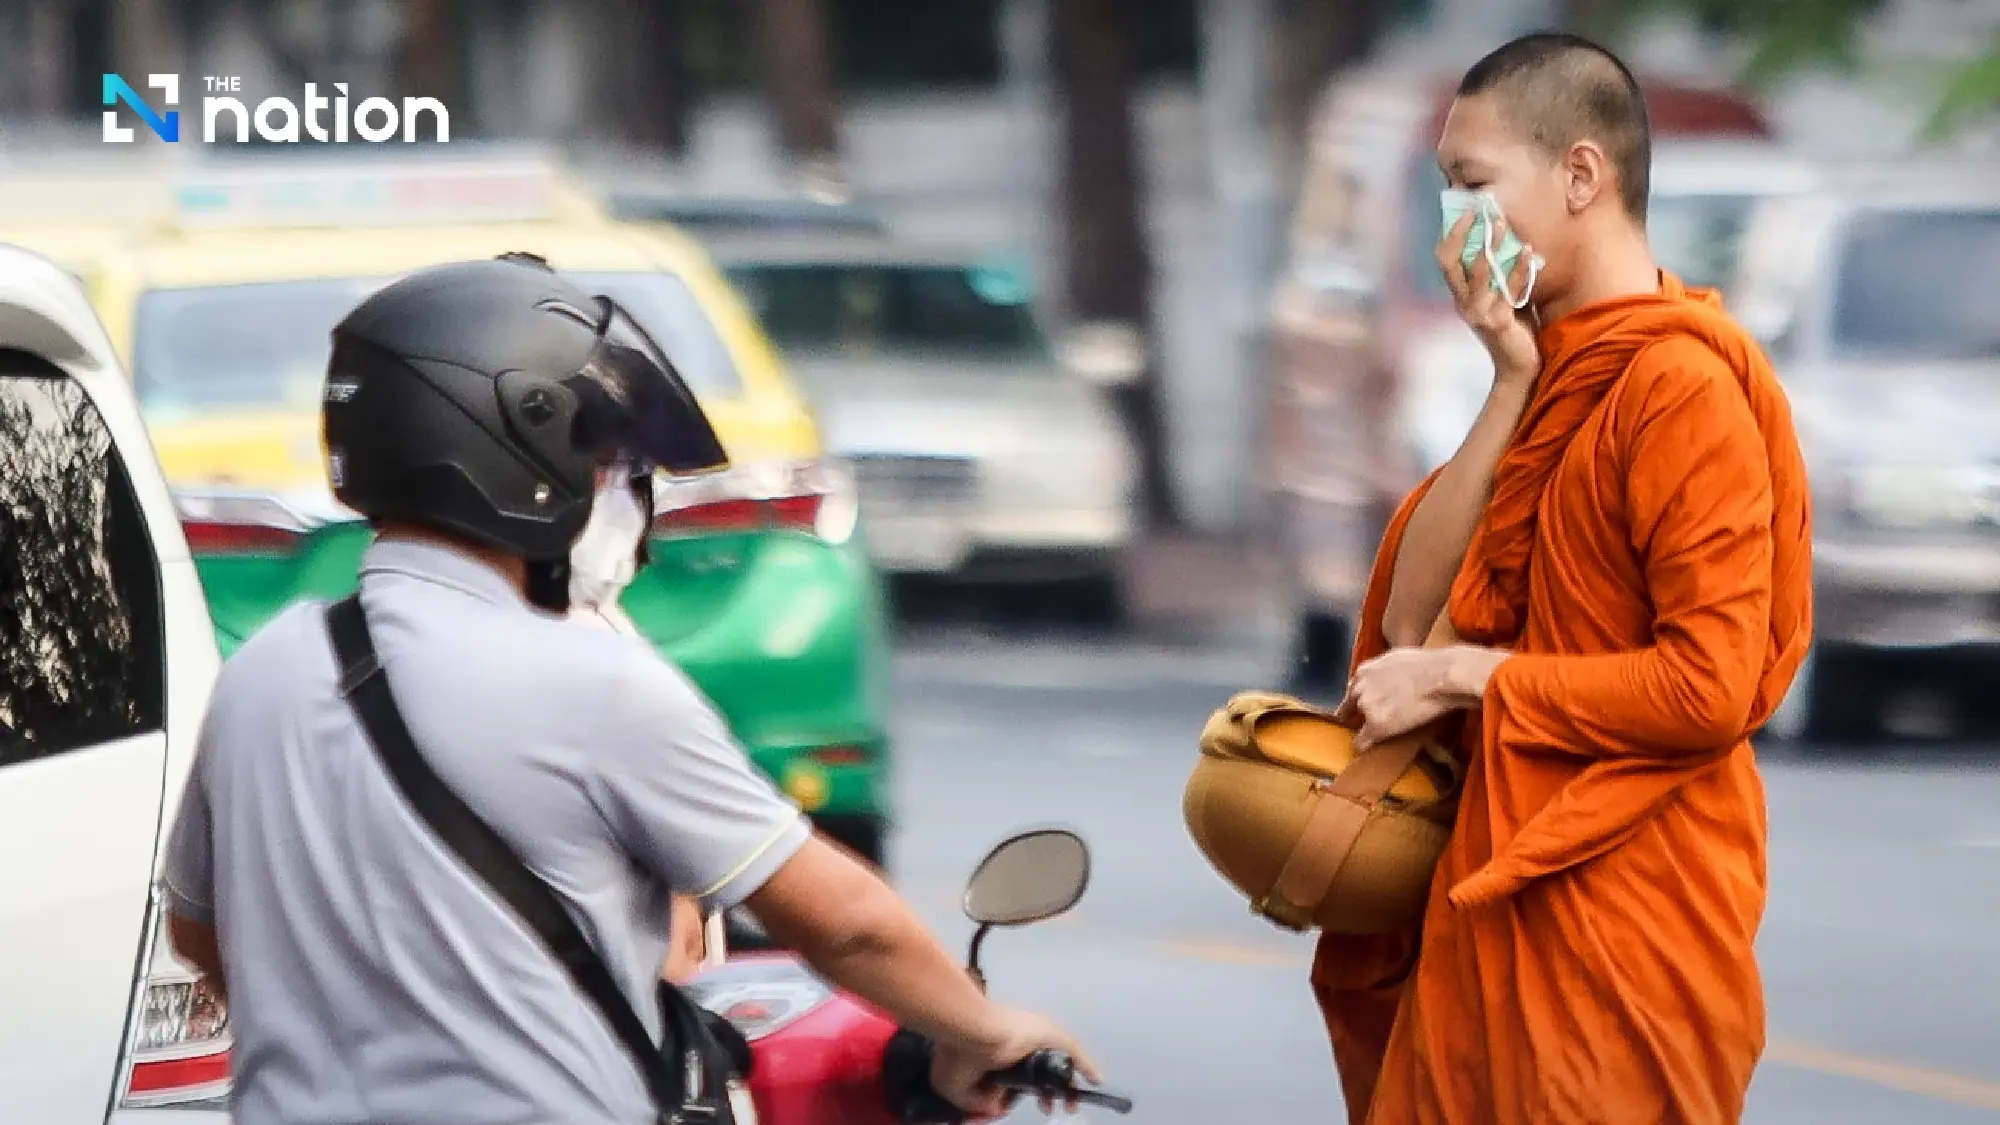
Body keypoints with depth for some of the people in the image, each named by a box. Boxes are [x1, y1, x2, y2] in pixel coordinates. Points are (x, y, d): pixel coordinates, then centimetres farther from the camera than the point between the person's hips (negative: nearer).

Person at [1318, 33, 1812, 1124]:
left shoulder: (1681, 386, -15)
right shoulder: (1553, 369, 12)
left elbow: (1710, 687, -21)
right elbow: (1412, 612, 2)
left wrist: (1460, 673, -14)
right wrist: (1509, 385, -6)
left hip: (1616, 918, -8)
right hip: (1507, 884, 8)